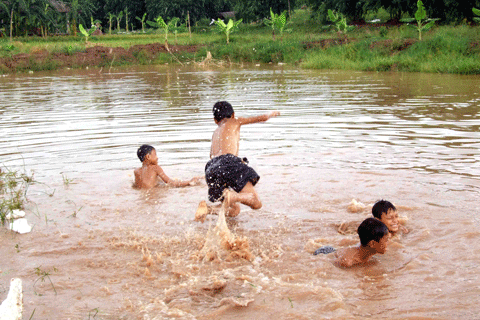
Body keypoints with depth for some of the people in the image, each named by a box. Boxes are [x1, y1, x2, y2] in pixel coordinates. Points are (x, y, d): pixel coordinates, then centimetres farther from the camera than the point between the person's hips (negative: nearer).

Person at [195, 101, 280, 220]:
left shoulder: (215, 132, 33)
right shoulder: (235, 122, 20)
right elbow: (262, 118, 26)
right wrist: (270, 114, 48)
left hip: (211, 170, 6)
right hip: (229, 163, -6)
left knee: (234, 211, 16)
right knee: (256, 203, -8)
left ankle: (207, 208, -13)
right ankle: (233, 196, -39)